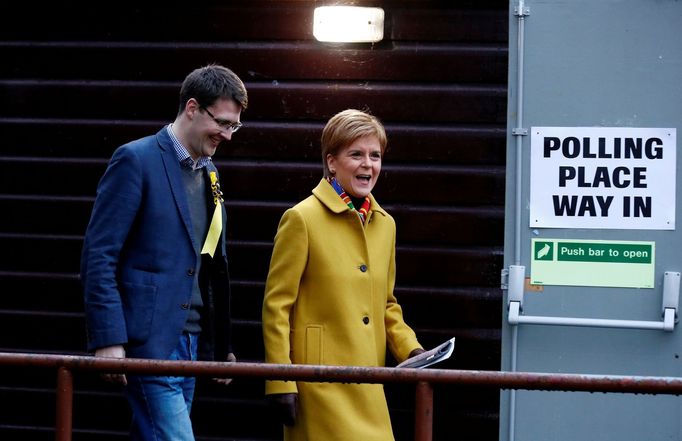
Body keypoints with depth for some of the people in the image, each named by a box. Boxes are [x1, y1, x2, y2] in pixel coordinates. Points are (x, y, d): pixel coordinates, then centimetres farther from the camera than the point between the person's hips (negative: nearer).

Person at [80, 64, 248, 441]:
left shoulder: (208, 173, 17)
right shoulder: (136, 160, -8)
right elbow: (98, 256, -12)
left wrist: (222, 346, 20)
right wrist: (108, 339, -18)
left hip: (191, 341, 8)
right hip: (149, 340, -8)